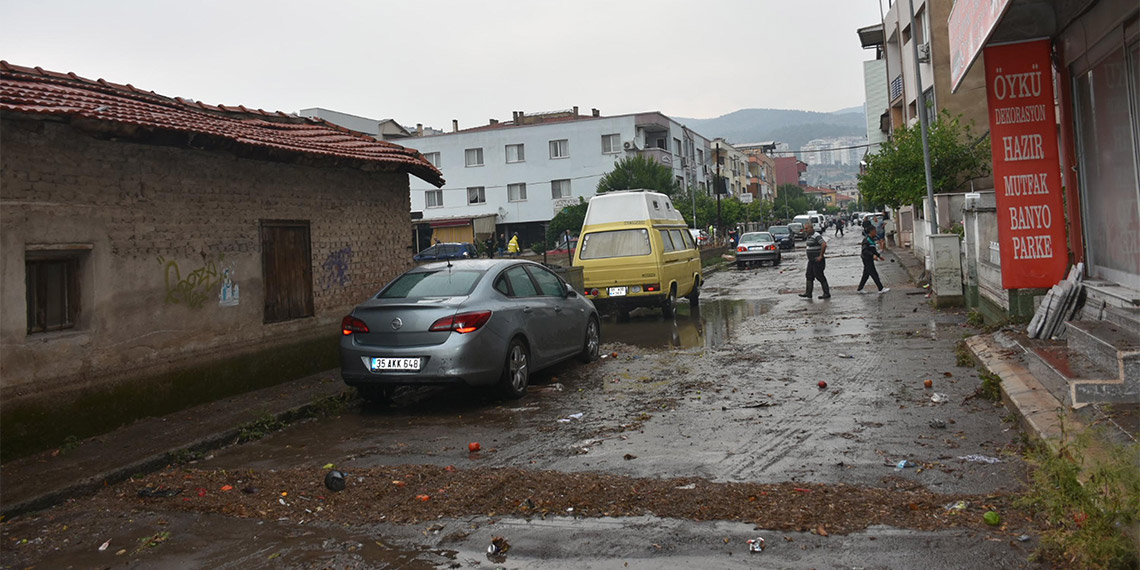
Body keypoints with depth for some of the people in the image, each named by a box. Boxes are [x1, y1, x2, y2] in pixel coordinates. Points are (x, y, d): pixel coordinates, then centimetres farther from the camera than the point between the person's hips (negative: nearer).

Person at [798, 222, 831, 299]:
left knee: (820, 277, -5)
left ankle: (827, 294, 2)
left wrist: (821, 256, -24)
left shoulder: (816, 236, -17)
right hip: (811, 260, 10)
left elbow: (824, 245, -29)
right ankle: (808, 293, 11)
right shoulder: (809, 236, 13)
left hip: (817, 260, -10)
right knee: (809, 276, 8)